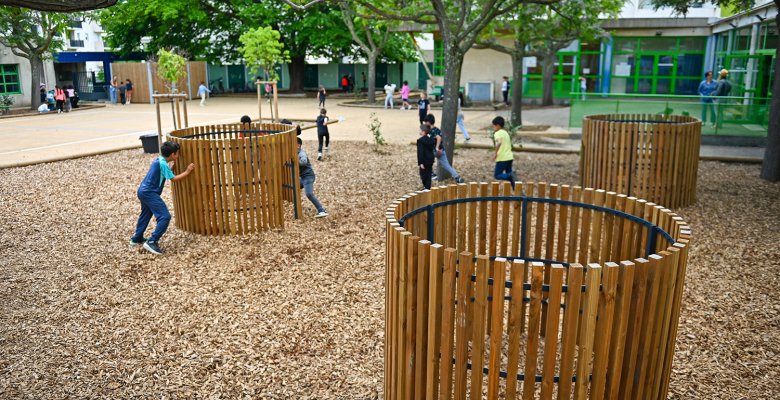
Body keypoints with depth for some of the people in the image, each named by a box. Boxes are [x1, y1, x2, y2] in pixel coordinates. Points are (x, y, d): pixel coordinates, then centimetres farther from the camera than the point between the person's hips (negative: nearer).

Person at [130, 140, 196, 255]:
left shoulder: (158, 160, 10)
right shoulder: (163, 163, -17)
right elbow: (173, 179, -14)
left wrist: (170, 168, 20)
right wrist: (187, 172, -8)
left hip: (142, 191, 10)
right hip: (149, 193, -10)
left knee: (145, 215, 30)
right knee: (165, 216, -13)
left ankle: (137, 239, 45)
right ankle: (152, 242, -13)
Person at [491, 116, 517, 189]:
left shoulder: (497, 133, -9)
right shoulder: (506, 132, 17)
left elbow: (499, 142, -28)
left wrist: (495, 153, -23)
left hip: (502, 158, -8)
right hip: (509, 157, 8)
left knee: (497, 175, 1)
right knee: (508, 174, 15)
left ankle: (511, 175, -24)